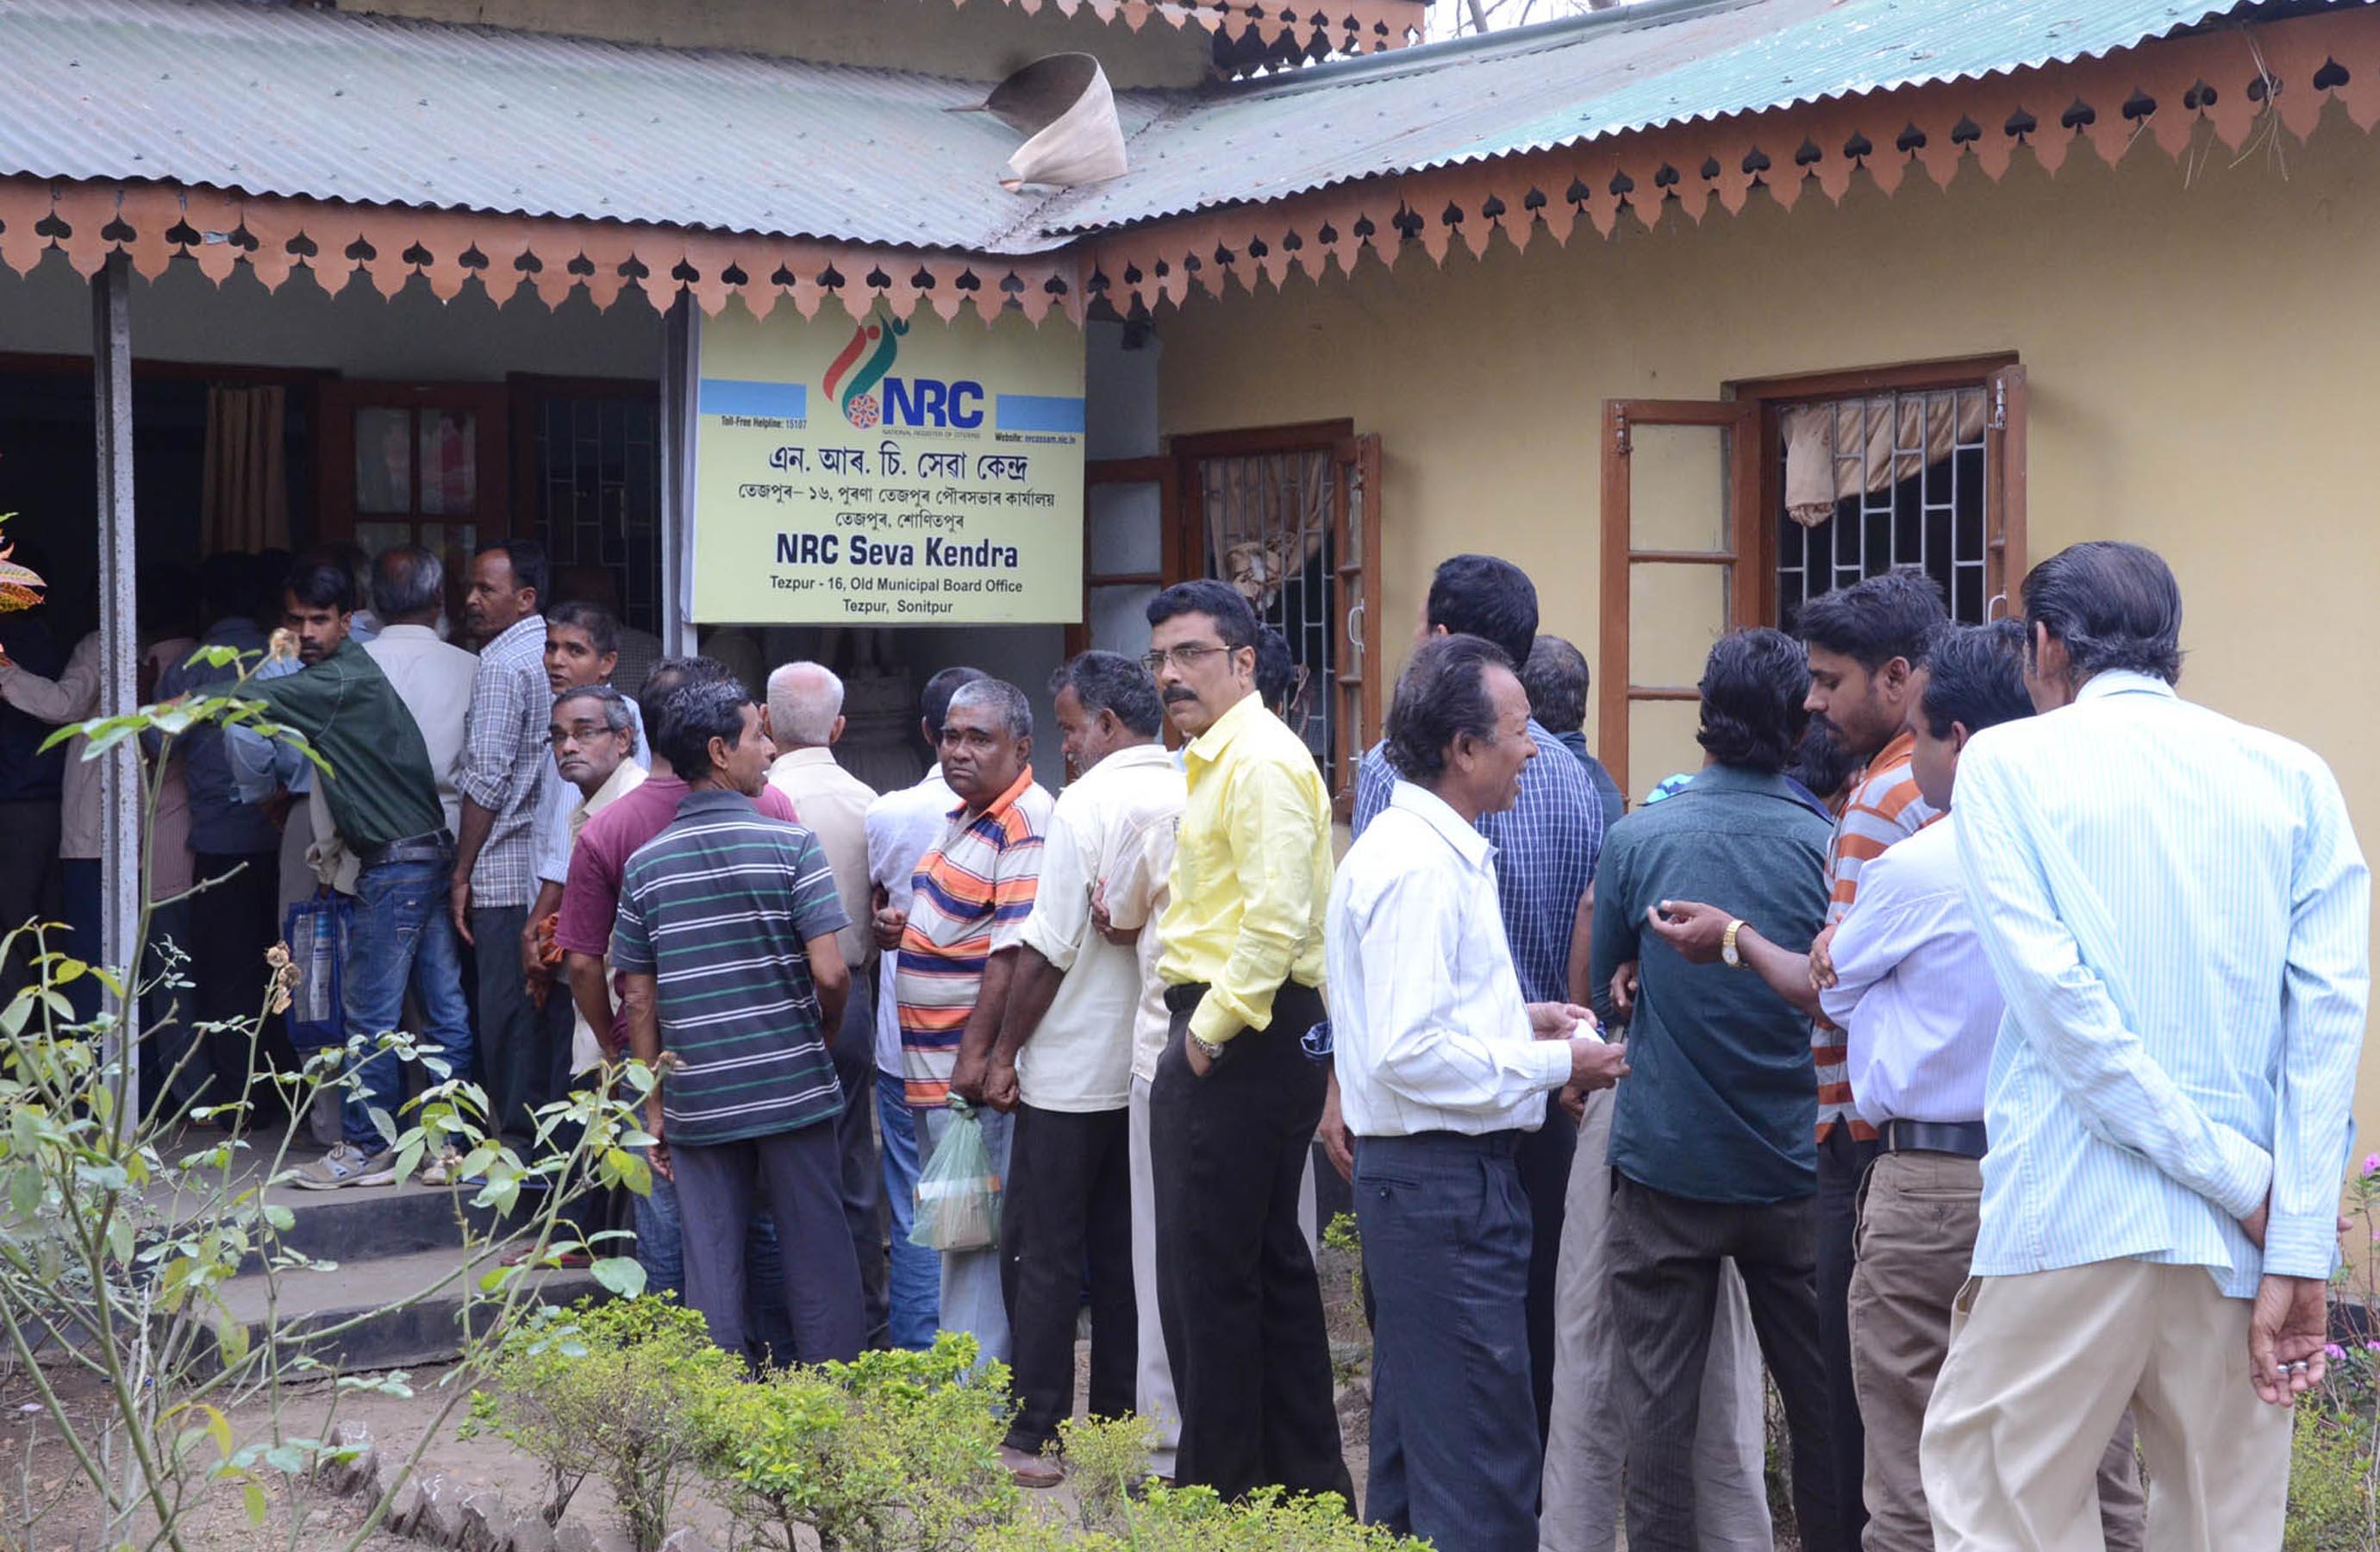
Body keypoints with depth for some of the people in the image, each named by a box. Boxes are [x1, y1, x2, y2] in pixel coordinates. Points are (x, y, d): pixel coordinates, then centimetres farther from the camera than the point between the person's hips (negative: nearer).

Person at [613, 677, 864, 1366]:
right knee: (818, 1264, 7)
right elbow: (830, 974, -14)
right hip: (792, 1088, -3)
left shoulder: (645, 864, 3)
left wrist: (654, 1107, 11)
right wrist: (824, 1032, 7)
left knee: (710, 1276, 9)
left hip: (697, 1101, 3)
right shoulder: (789, 844, -8)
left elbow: (640, 1002, 4)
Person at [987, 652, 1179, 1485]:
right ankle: (1118, 1423, 19)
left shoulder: (1089, 802, -15)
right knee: (1124, 1253, 13)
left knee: (1044, 1255, 1)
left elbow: (1049, 948, -15)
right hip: (1154, 1066, 6)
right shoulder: (1192, 800, 3)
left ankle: (1035, 1436, 4)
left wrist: (1006, 1051, -5)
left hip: (1071, 1073, -6)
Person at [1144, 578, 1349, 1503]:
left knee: (1207, 1273, -5)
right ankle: (1308, 1479, 23)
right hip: (1226, 1035, 11)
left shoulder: (1260, 761, -15)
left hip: (1240, 1040, -11)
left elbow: (1278, 915, -24)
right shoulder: (1215, 759, 19)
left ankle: (1218, 1488, 3)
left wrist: (1212, 1027, -19)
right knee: (1270, 1263, 15)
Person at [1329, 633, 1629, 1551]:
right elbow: (1409, 1052, -24)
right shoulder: (1417, 864, -18)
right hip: (1443, 1176, -11)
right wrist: (1551, 1065, -15)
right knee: (1482, 1473, -7)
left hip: (1437, 1178, 11)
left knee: (1415, 1440, 18)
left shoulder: (1431, 847, 15)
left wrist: (1518, 1020, 10)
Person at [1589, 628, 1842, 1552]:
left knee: (1658, 1397, 5)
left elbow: (1602, 983, 6)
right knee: (1817, 1392, 12)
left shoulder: (1638, 841, -8)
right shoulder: (1825, 846, -5)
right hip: (1793, 1165, 2)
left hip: (1665, 1163, -1)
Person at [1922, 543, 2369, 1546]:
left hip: (2073, 1218, -3)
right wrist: (2299, 1259, -5)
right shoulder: (2295, 777, 9)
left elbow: (2053, 991, -10)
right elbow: (2330, 1013, -2)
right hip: (2249, 1236, 4)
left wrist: (2246, 1182, -8)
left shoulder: (2006, 762, 3)